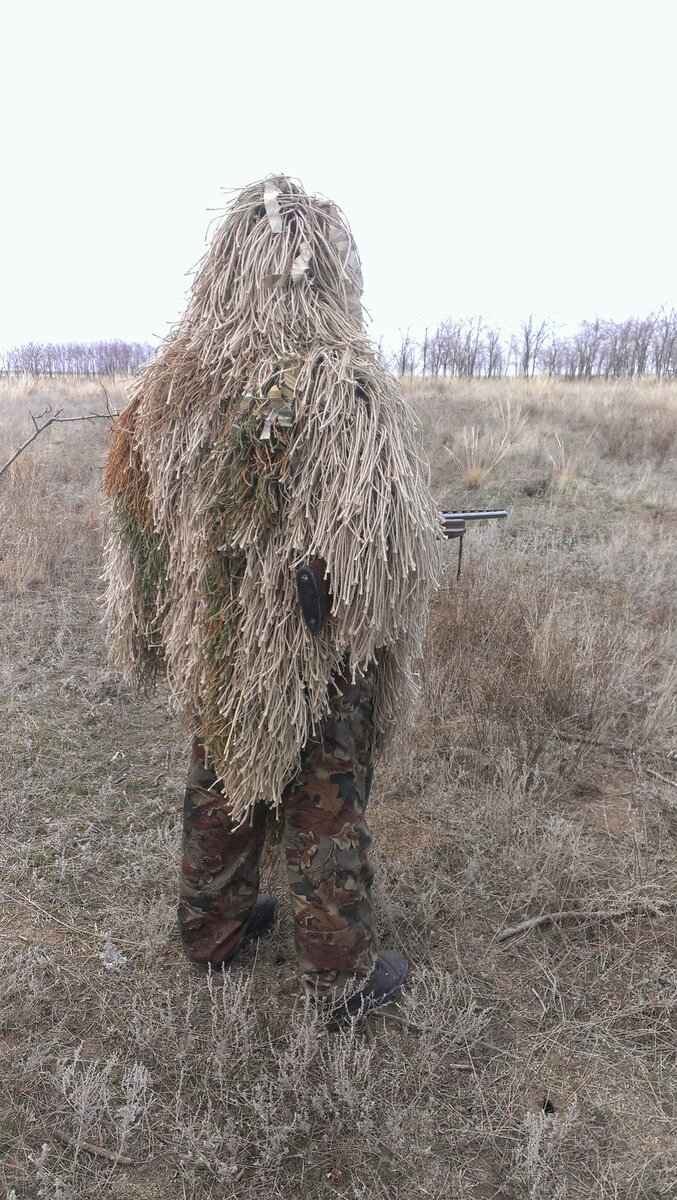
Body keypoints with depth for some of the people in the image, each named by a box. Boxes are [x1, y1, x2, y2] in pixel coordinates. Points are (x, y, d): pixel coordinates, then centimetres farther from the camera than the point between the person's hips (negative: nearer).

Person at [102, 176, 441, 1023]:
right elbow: (384, 547, -21)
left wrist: (157, 634, 15)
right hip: (314, 663, -5)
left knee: (220, 784, 24)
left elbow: (134, 516, 5)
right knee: (325, 810, 12)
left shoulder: (167, 383, -2)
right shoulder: (346, 387, -20)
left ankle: (212, 929, 43)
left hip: (212, 653, 5)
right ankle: (343, 976, 31)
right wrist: (384, 654, -4)